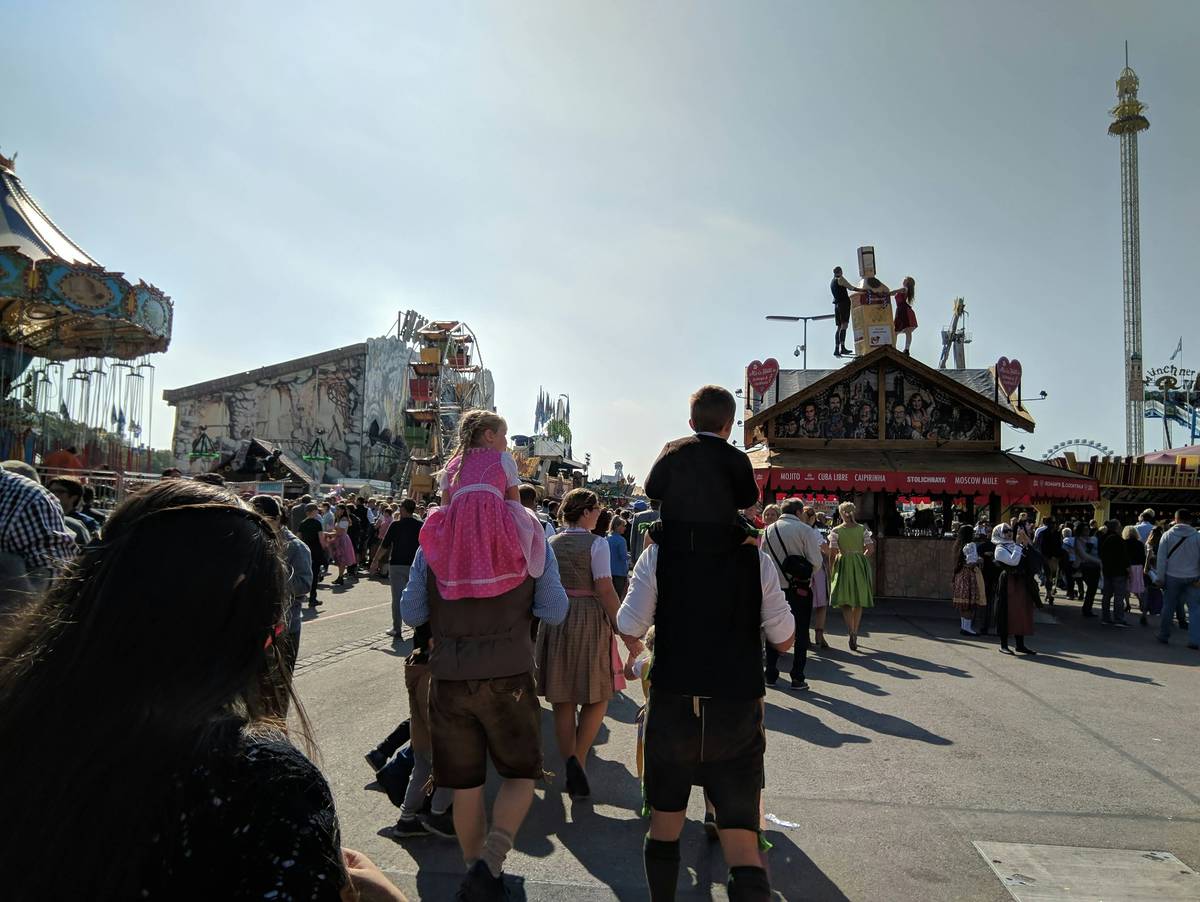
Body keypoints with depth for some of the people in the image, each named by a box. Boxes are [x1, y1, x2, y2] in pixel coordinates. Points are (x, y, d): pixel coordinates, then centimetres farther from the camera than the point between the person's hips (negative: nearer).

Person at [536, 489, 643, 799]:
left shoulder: (550, 544, 6)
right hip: (590, 619, -4)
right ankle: (578, 761, -4)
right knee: (597, 695, 10)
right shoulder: (596, 543, -9)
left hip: (555, 620, 5)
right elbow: (605, 590, -15)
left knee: (562, 700, 11)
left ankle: (571, 764, 7)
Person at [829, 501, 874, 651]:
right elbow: (871, 548, -3)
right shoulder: (862, 529, 1)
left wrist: (832, 565, 4)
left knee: (845, 602, 0)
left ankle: (851, 632, -20)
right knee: (858, 602, 13)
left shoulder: (836, 530, -6)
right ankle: (855, 634, 20)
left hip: (843, 564, -2)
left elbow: (833, 552, -10)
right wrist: (861, 558, 12)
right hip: (860, 566, 2)